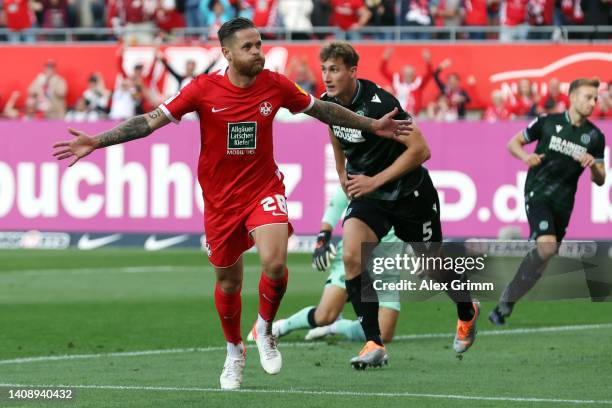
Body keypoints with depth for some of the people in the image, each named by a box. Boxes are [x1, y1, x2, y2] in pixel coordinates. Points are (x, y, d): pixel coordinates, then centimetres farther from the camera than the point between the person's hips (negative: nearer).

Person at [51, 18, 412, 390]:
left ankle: (265, 331, 5)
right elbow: (150, 121, -11)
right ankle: (235, 352, 37)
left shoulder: (275, 85, -7)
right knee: (228, 282, 11)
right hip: (220, 200, 0)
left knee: (275, 263, -24)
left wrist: (371, 125, 14)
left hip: (264, 190, 0)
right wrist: (96, 142, -18)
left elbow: (322, 109, 10)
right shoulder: (204, 89, -13)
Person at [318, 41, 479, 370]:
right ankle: (373, 344, -17)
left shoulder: (378, 103, -28)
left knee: (432, 266, 12)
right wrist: (342, 174, 19)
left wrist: (375, 180, -27)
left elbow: (420, 149, -27)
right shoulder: (327, 103, -7)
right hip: (366, 194, 5)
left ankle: (467, 312, 46)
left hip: (410, 193, -5)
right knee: (351, 255, -21)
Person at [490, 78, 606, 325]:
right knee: (547, 246, -25)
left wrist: (593, 165, -14)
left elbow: (600, 180, 8)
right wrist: (525, 155, -12)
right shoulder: (548, 122, -1)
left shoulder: (595, 136, 4)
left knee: (541, 258, 6)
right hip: (538, 193, -4)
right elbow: (514, 142, 9)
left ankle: (506, 303, 21)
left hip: (563, 203, 4)